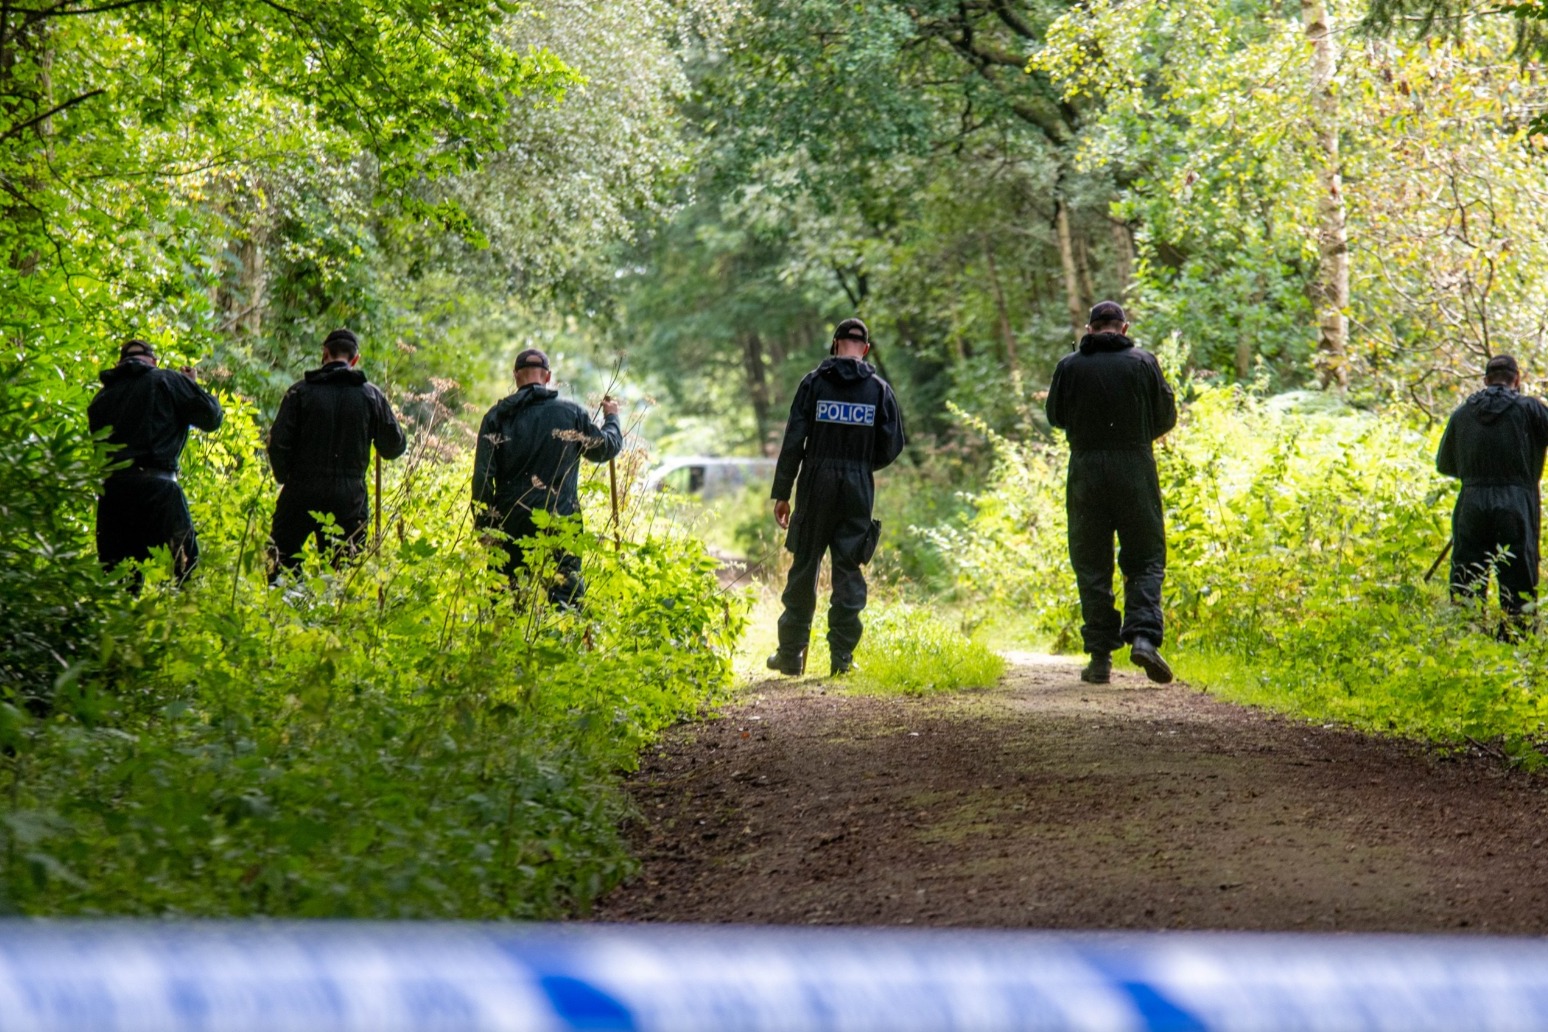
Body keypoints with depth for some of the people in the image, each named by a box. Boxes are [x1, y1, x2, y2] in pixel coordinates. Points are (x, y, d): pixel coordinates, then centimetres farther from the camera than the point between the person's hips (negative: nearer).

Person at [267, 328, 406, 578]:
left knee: (280, 565, 9)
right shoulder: (371, 395, 1)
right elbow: (394, 447, 6)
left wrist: (285, 478, 10)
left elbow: (278, 442, -6)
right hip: (349, 498, 1)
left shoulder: (301, 391, -2)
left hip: (301, 493, -1)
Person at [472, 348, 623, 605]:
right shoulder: (571, 412, 2)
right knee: (564, 599, -3)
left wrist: (483, 526, 5)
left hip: (510, 523, 1)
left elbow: (482, 476, -1)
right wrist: (612, 418, 35)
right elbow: (607, 447, 14)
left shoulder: (497, 416, 3)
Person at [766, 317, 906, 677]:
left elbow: (793, 440, -4)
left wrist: (782, 492, 0)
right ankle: (842, 656, 3)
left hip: (816, 485, -1)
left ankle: (791, 654, 9)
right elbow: (893, 444, 2)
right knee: (849, 570, 5)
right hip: (858, 489, 1)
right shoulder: (878, 388, 3)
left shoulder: (814, 383, -1)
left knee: (804, 569, 6)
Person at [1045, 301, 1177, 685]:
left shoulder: (1070, 366, -1)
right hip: (1136, 470, 0)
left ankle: (1100, 656, 4)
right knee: (1145, 560, 8)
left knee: (1092, 566, 7)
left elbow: (1055, 416, 10)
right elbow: (1167, 417, 6)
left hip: (1086, 471, 0)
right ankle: (1143, 636, -13)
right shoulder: (1144, 363, -1)